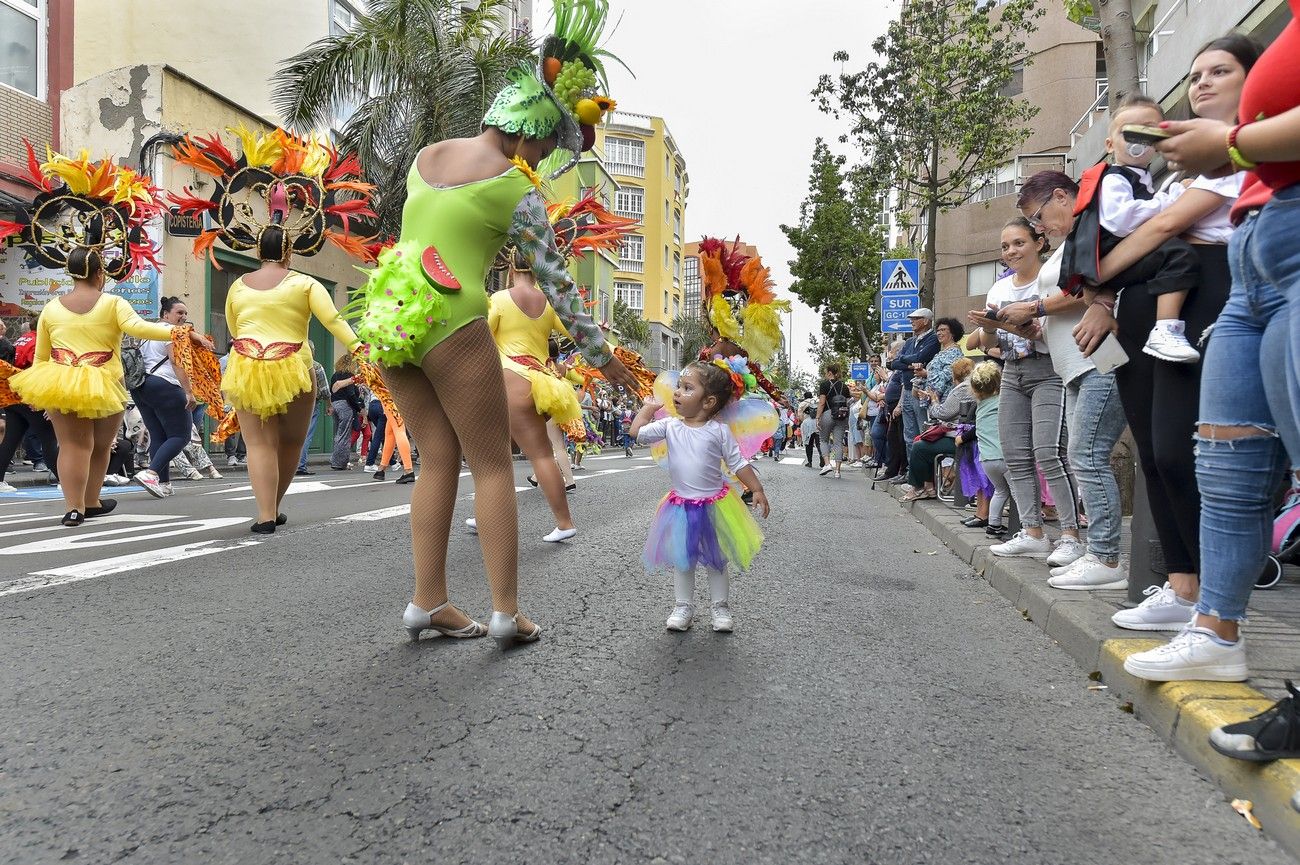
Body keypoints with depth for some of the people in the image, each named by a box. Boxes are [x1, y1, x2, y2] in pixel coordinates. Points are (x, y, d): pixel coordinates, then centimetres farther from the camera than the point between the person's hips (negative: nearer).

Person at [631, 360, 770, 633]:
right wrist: (649, 406, 3)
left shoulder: (719, 430, -11)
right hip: (681, 506, 2)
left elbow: (738, 463, -6)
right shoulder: (670, 426, -4)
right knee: (681, 559, 11)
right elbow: (637, 432, -4)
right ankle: (683, 606, 25)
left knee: (716, 560, 12)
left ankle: (721, 607, 26)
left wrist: (757, 490, -8)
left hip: (714, 505, -2)